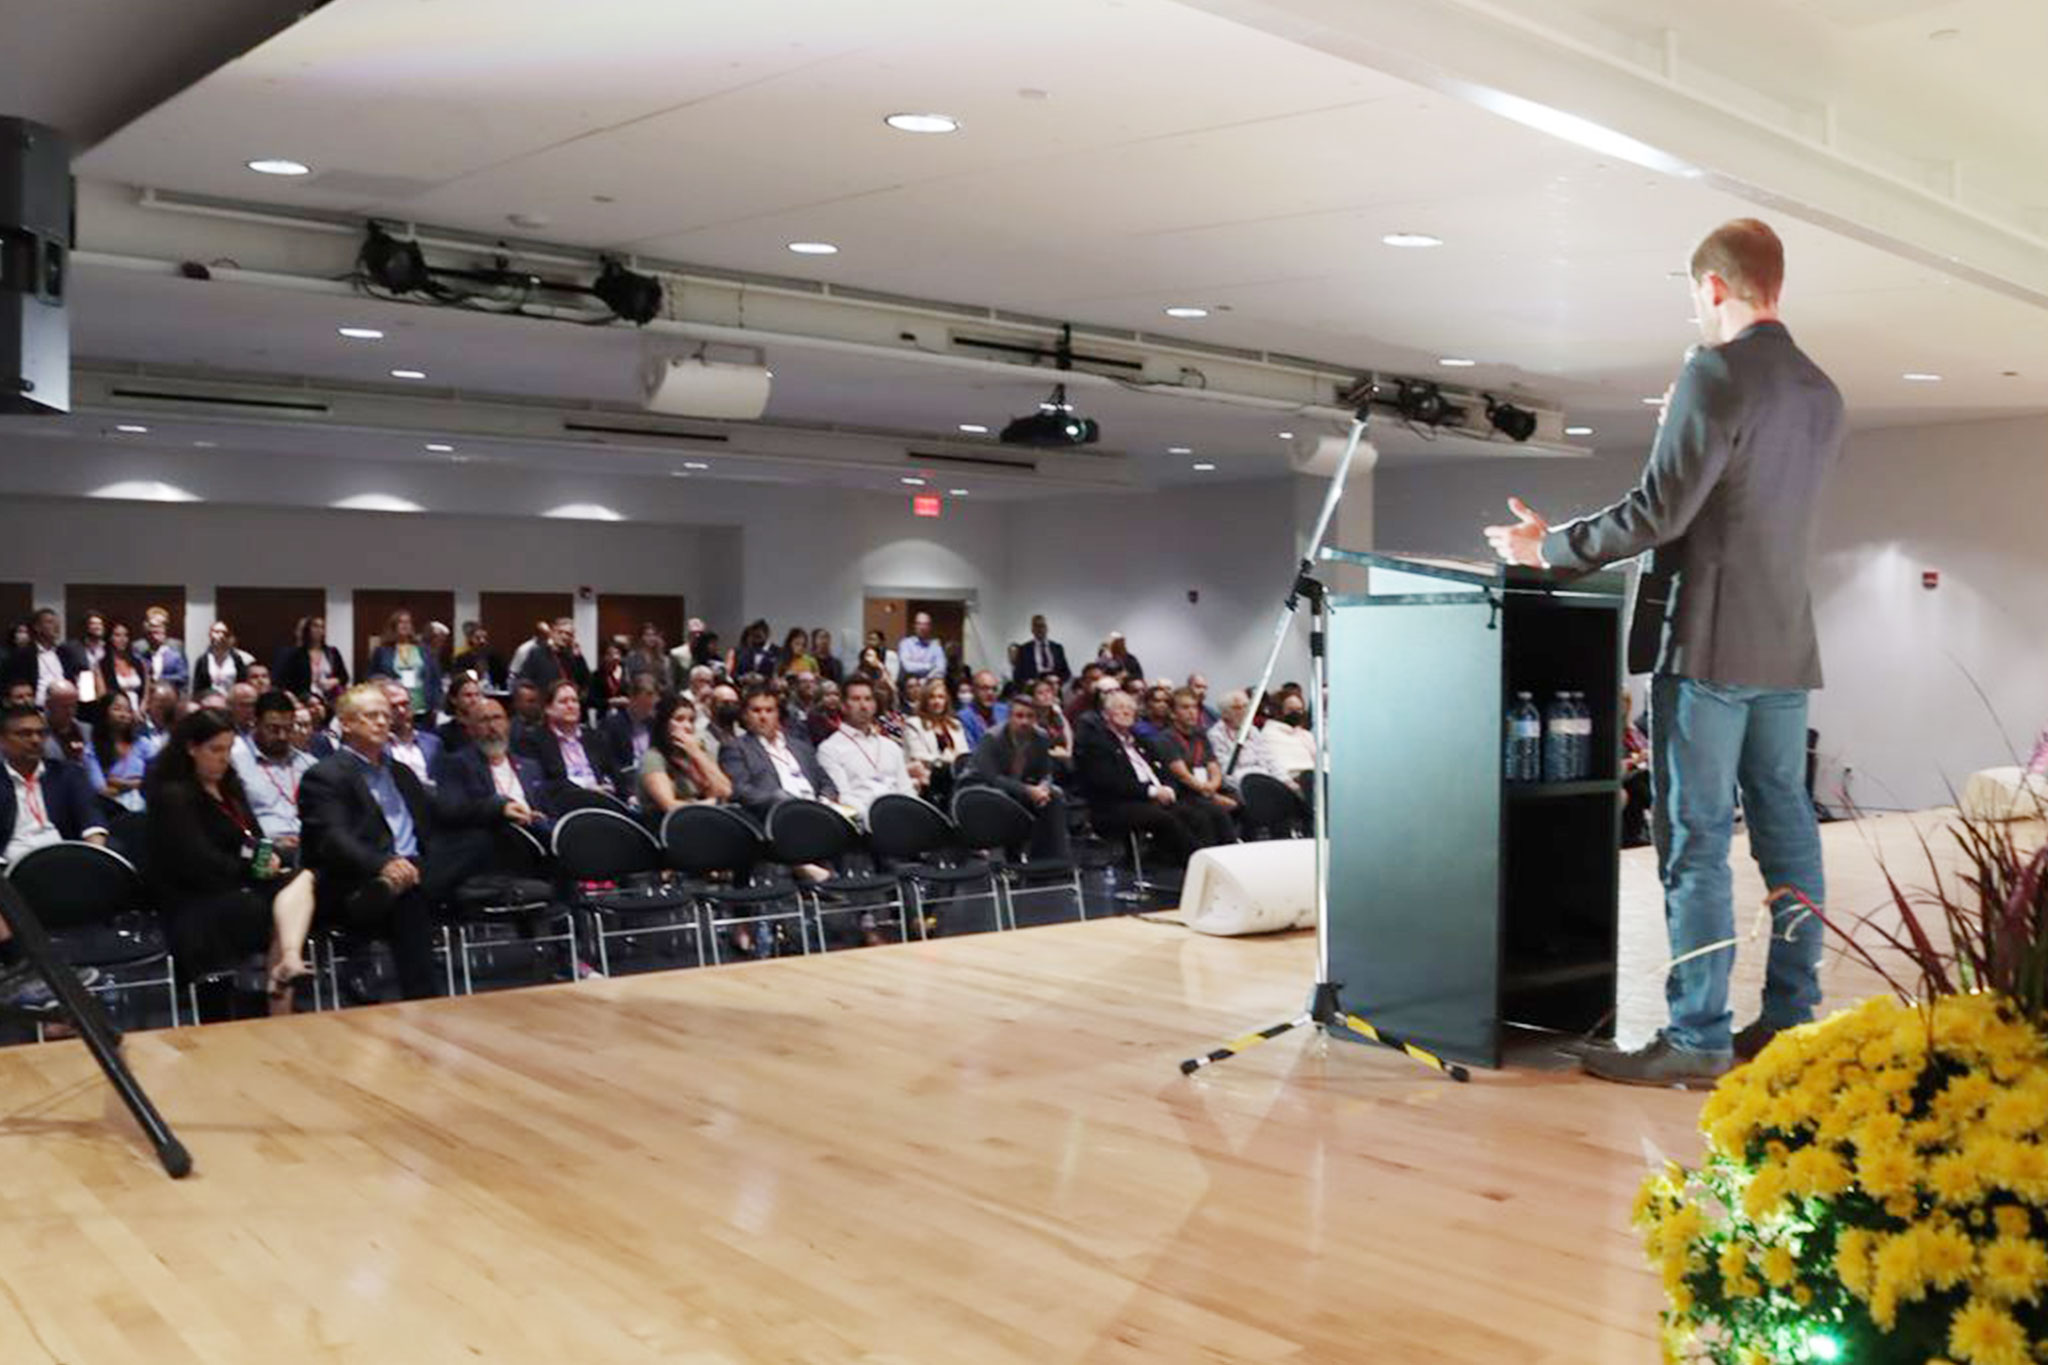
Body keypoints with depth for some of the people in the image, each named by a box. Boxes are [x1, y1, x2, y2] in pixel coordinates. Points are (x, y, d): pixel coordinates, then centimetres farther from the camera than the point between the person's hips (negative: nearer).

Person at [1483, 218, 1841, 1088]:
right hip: (1788, 649, 8)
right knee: (1787, 835, 11)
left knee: (1696, 844, -4)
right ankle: (1791, 1022, 18)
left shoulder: (1715, 374, -13)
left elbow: (1660, 511, -16)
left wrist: (1551, 547, -5)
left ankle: (1697, 1041, -1)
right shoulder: (1821, 394, 13)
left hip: (1709, 646, -8)